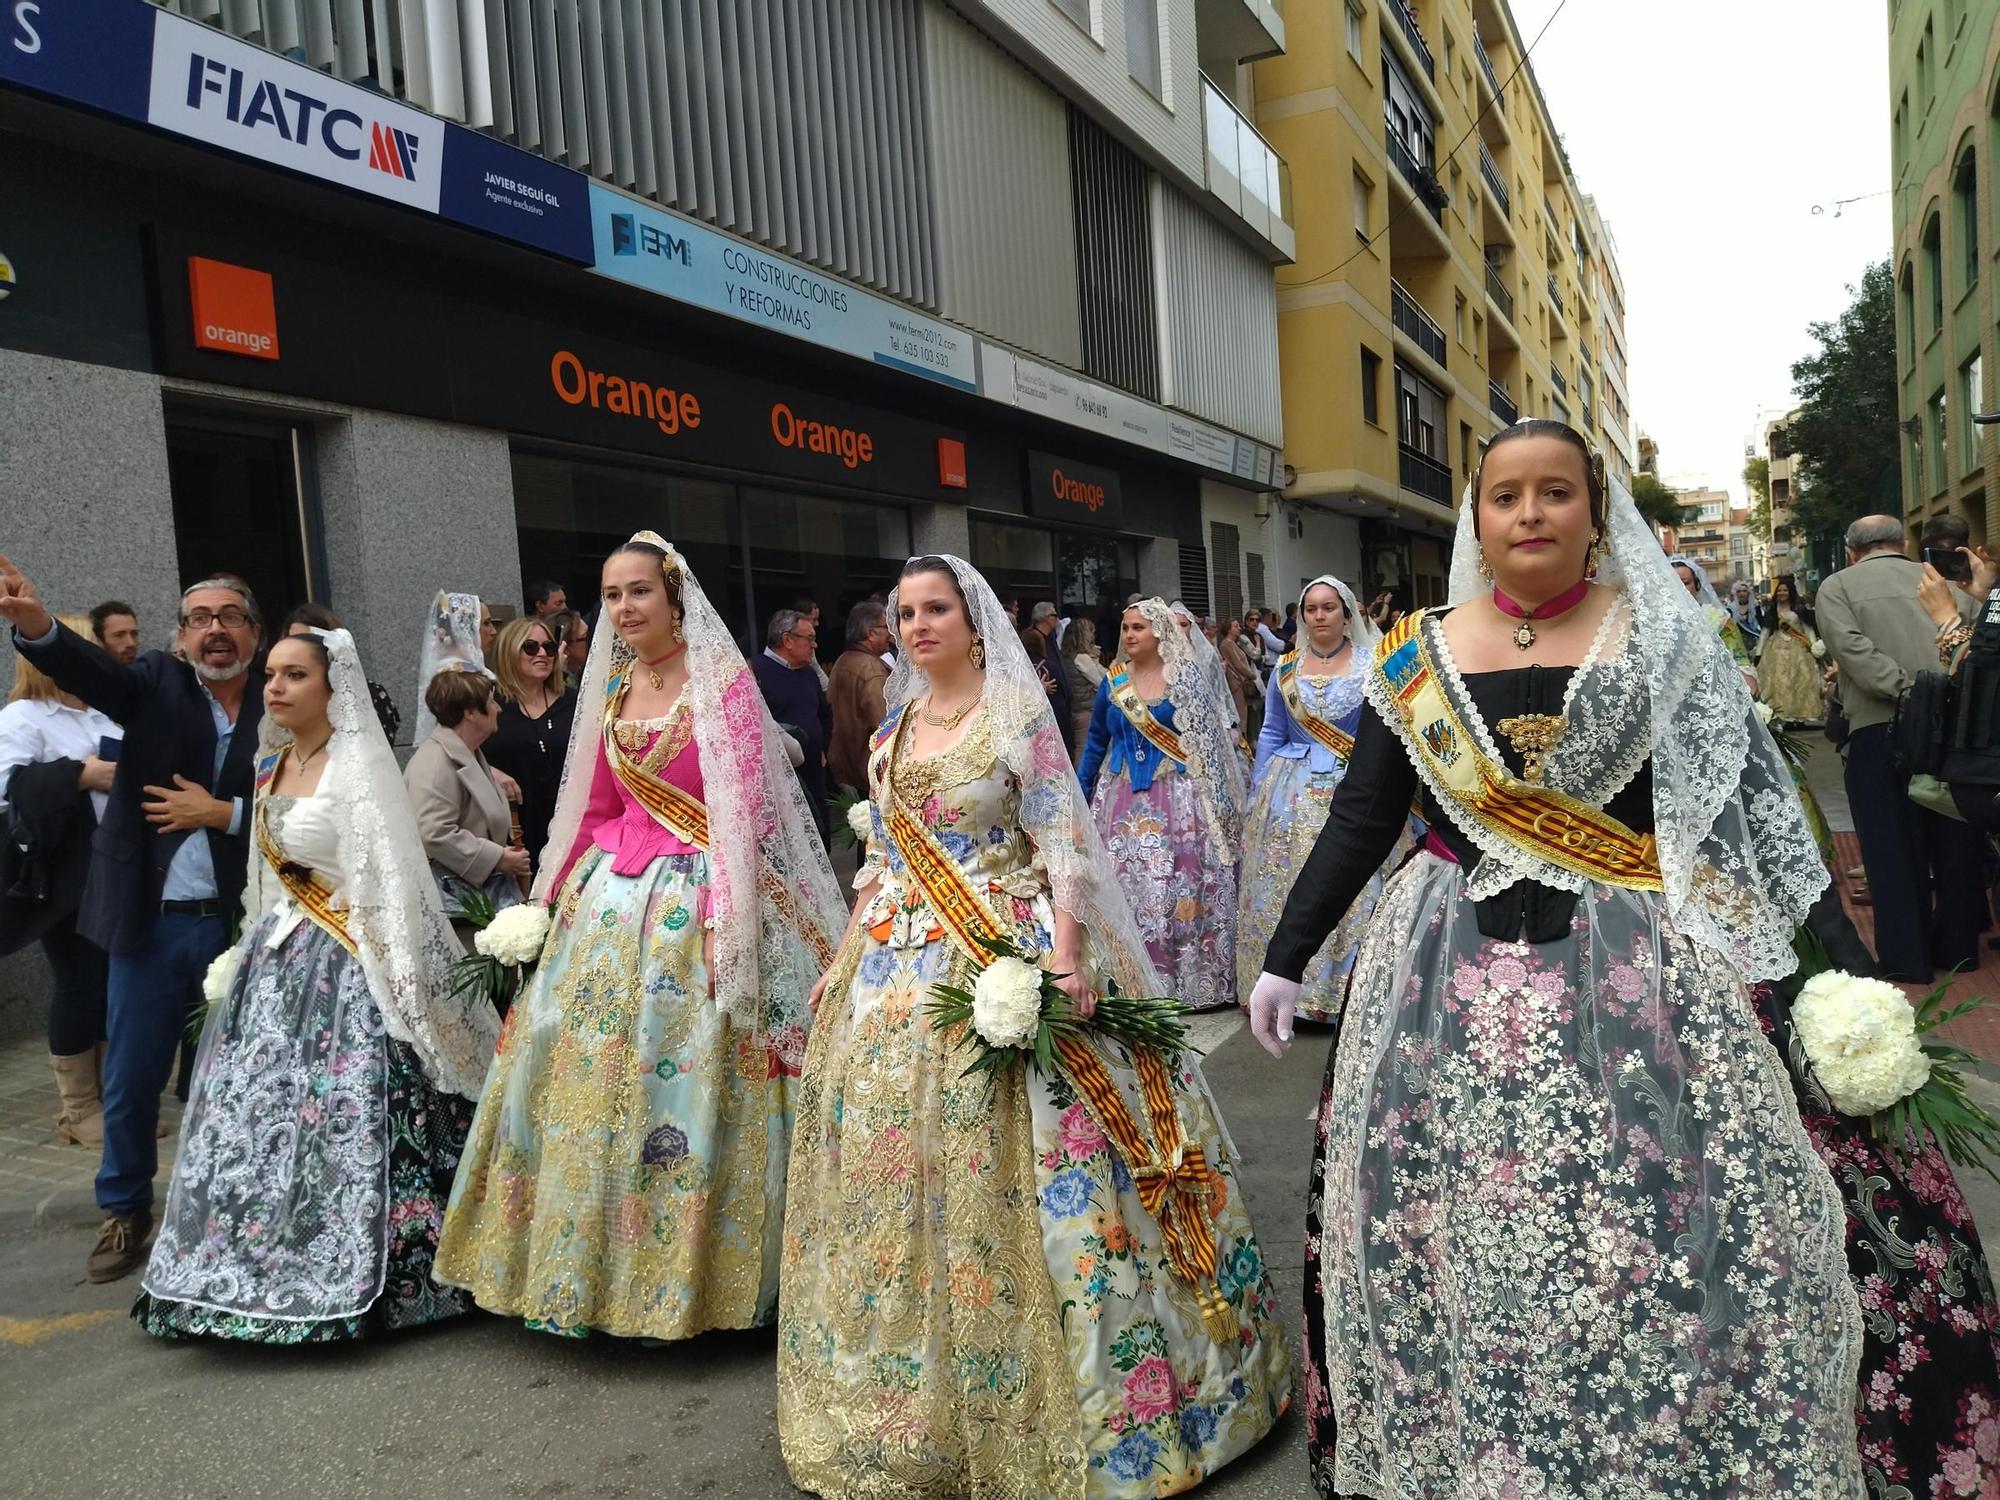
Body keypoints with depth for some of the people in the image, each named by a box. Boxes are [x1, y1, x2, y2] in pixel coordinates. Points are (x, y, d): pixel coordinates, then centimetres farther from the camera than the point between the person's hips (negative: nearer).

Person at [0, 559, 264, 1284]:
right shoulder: (158, 684, 1)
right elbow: (88, 669, -20)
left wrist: (221, 813, -14)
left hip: (245, 924, -1)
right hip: (152, 923, 1)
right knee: (130, 1079, 11)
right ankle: (125, 1210, 32)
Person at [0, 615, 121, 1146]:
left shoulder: (105, 717, 17)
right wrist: (79, 776, -20)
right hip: (66, 880, -7)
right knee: (80, 985, 0)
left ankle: (112, 1094, 22)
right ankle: (77, 1109, 13)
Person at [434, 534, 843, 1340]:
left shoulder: (723, 682, -6)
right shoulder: (611, 691, 12)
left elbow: (746, 808, -12)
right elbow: (595, 811, 16)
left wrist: (722, 916, -19)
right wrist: (554, 899, 12)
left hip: (693, 904, -6)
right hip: (610, 905, 6)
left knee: (681, 1081, -2)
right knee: (589, 1079, 10)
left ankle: (689, 1269, 15)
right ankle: (595, 1263, 27)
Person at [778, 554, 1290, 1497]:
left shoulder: (1018, 716, -3)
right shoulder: (893, 730, 13)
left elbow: (1064, 845, -9)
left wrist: (1065, 955, -20)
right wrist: (844, 958, 14)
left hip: (1003, 957, -6)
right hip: (898, 967, 6)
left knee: (995, 1167, -5)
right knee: (891, 1147, 8)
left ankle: (1018, 1404, 13)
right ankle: (908, 1398, 27)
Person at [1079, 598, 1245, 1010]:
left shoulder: (1186, 680, -1)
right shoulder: (1112, 683, 8)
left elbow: (1210, 742, -1)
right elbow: (1095, 744, 14)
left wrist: (1217, 804, -6)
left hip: (1177, 798, -3)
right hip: (1124, 799, 3)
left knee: (1182, 888, -4)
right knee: (1126, 888, 3)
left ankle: (1190, 980, 9)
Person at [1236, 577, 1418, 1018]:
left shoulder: (1374, 665, 1)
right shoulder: (1285, 668, 8)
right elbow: (1271, 735, 12)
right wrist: (1256, 797, 9)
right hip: (1293, 798, 2)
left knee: (1356, 894, -2)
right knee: (1287, 891, 3)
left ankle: (1350, 990, 10)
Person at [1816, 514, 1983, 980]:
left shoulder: (1838, 586, 4)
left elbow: (1851, 647, -12)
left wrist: (1907, 691, -13)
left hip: (1879, 728, -3)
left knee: (1893, 845, 4)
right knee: (1954, 839, 15)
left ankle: (1906, 956, 8)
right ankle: (1958, 946, 26)